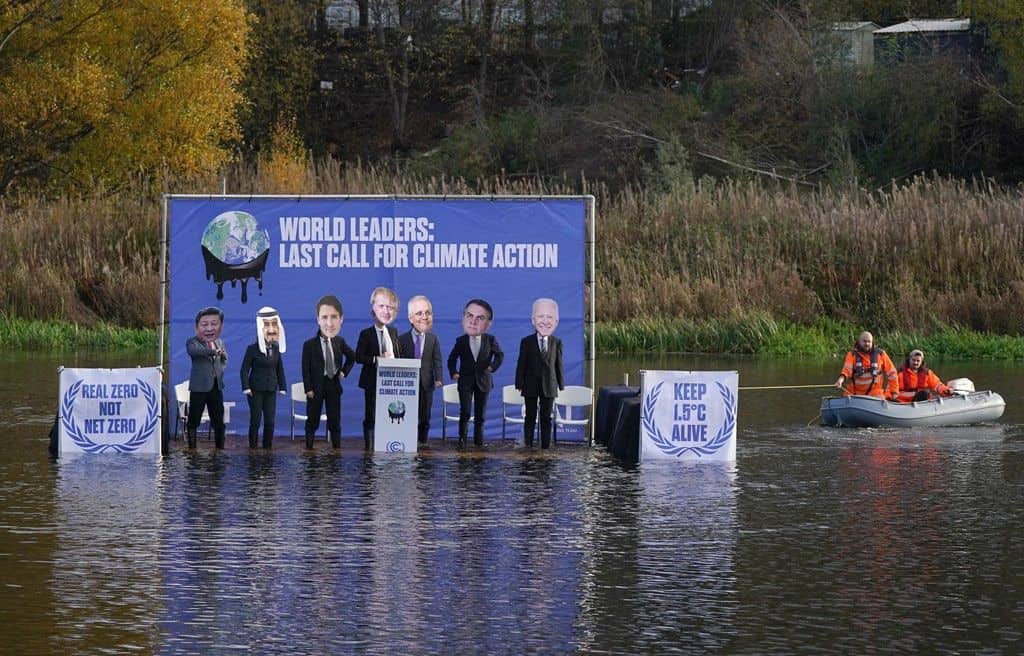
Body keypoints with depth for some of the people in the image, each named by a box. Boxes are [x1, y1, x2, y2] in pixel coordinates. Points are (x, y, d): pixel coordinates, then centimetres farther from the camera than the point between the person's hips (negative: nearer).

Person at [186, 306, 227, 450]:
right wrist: (213, 351, -44)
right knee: (194, 420, 1)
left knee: (219, 421, 9)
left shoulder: (220, 343, 12)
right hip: (199, 386, -5)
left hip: (216, 386, 5)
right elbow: (194, 350, -33)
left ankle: (220, 448, 18)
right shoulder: (192, 342, -8)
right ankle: (192, 448, 8)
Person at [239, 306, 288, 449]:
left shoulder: (276, 349, 6)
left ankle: (268, 449, 8)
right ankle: (252, 448, 6)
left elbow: (280, 370, 13)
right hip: (255, 390, -4)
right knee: (255, 421, -1)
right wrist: (246, 388, -14)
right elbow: (244, 370, -6)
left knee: (270, 422, 1)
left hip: (271, 391, 4)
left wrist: (282, 387, 6)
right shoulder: (252, 349, -6)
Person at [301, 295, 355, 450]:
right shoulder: (309, 344, -9)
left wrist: (344, 372, 6)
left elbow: (351, 356, 19)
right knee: (312, 422, 4)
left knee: (335, 422, 6)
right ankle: (309, 449, 9)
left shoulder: (340, 342, 2)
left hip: (334, 385, 3)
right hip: (316, 386, -3)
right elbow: (305, 368, -9)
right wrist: (308, 389, -14)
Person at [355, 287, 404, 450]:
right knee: (371, 417, 0)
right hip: (373, 381, -4)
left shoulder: (393, 332, 11)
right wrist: (377, 359, -22)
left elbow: (399, 355, 14)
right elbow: (359, 357, -11)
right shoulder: (366, 334, -5)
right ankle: (369, 447, 6)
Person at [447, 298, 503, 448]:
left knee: (480, 413, 7)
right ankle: (462, 439, -3)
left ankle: (478, 439, 16)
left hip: (483, 381, 1)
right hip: (465, 381, -1)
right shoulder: (461, 341, -2)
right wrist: (453, 372, -2)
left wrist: (492, 367, -6)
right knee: (465, 412, -6)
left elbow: (499, 355, 8)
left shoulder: (490, 340, -3)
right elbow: (452, 358, 9)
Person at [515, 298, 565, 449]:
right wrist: (519, 385, -5)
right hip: (531, 386, -1)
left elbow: (559, 364, 5)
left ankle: (545, 446, 10)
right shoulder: (526, 342, -1)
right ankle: (528, 446, 11)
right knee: (530, 417, 6)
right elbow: (521, 364, -1)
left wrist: (561, 385, 4)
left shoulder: (557, 343, 2)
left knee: (546, 418, 5)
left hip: (549, 386, 1)